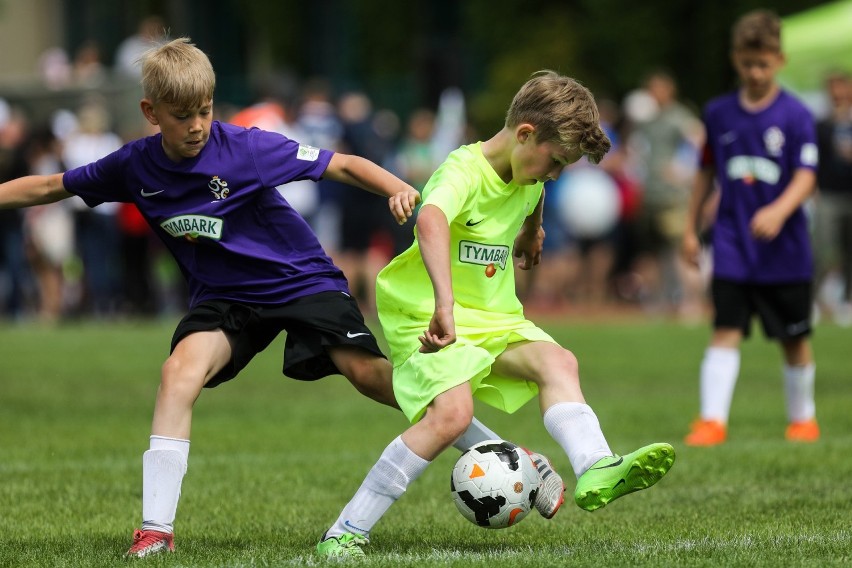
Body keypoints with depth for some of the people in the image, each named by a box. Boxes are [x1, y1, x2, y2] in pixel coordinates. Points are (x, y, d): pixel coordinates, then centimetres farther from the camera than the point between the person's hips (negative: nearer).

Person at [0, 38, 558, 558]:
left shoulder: (245, 149, -21)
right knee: (181, 368, -23)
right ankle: (156, 528, -22)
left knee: (369, 373, -17)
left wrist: (398, 187, -37)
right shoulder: (134, 167, -9)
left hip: (301, 278, -3)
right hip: (223, 297, 3)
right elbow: (49, 187, 5)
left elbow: (341, 165, -21)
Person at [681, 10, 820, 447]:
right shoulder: (719, 113, 4)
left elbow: (805, 177, -13)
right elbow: (707, 172, 15)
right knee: (725, 331, -10)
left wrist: (779, 211, -31)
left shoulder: (795, 116, -6)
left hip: (785, 248, -1)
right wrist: (690, 228, 15)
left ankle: (802, 417, 26)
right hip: (732, 246, 1)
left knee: (794, 338, 9)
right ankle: (712, 420, -13)